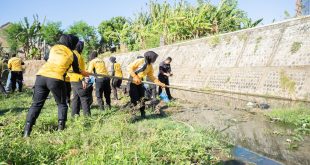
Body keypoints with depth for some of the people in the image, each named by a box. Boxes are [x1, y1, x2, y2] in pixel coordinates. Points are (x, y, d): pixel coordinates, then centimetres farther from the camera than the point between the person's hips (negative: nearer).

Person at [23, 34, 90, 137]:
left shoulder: (54, 48, 19)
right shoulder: (72, 55, 11)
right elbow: (76, 71, 24)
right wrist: (84, 73, 46)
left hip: (41, 76, 4)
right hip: (55, 79, -3)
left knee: (36, 104, 8)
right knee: (62, 104, 15)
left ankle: (26, 132, 2)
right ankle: (61, 128, 7)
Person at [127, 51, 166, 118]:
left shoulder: (150, 66, 0)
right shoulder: (139, 61, -20)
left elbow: (151, 76, 5)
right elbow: (129, 68, -20)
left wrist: (159, 83, -4)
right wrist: (135, 77, -29)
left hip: (139, 83, 6)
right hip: (132, 82, -6)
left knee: (142, 98, 7)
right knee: (134, 99, -6)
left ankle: (143, 113, 18)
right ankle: (133, 113, 9)